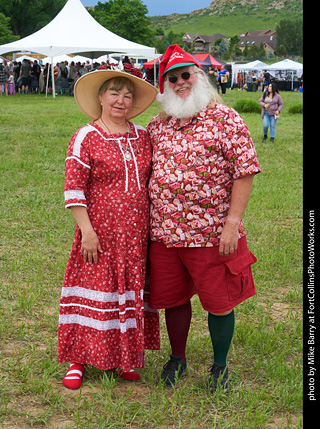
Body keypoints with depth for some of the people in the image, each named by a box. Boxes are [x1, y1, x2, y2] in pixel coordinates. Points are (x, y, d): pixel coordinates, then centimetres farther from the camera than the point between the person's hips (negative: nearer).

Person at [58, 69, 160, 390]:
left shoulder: (142, 137, 9)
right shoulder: (86, 138, -6)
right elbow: (73, 189, -9)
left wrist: (153, 227, 12)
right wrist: (87, 231, -15)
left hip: (136, 234, 5)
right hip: (100, 233, -5)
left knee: (131, 291, 11)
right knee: (95, 292, 1)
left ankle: (125, 357, 24)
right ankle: (78, 360, 15)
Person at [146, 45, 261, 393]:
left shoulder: (225, 120, -6)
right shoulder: (157, 125, 9)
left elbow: (245, 172, -10)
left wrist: (232, 223, -16)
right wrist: (146, 220, 10)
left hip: (211, 233, -4)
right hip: (164, 233, 4)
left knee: (219, 302, 5)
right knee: (171, 298, 14)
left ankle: (220, 366, 27)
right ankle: (177, 359, 36)